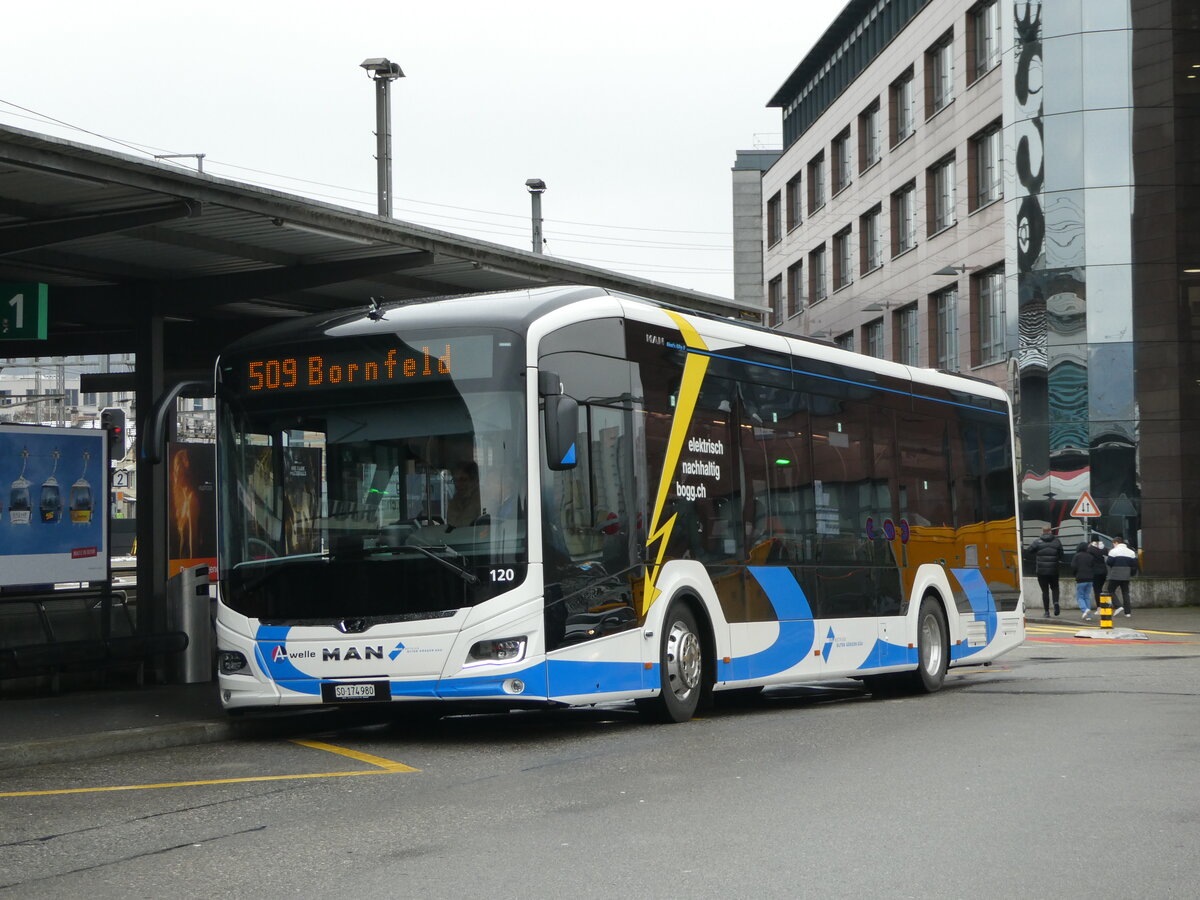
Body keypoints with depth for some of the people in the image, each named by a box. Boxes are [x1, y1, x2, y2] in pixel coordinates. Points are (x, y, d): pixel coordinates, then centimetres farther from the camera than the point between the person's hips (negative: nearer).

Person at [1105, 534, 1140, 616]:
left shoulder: (1114, 551, -8)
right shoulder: (1131, 552, 9)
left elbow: (1109, 562, -14)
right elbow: (1134, 564, 6)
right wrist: (1132, 574, 16)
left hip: (1115, 576, -5)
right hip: (1126, 576, 5)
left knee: (1110, 590, 6)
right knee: (1125, 593, 10)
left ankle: (1118, 606, -12)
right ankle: (1127, 611, 6)